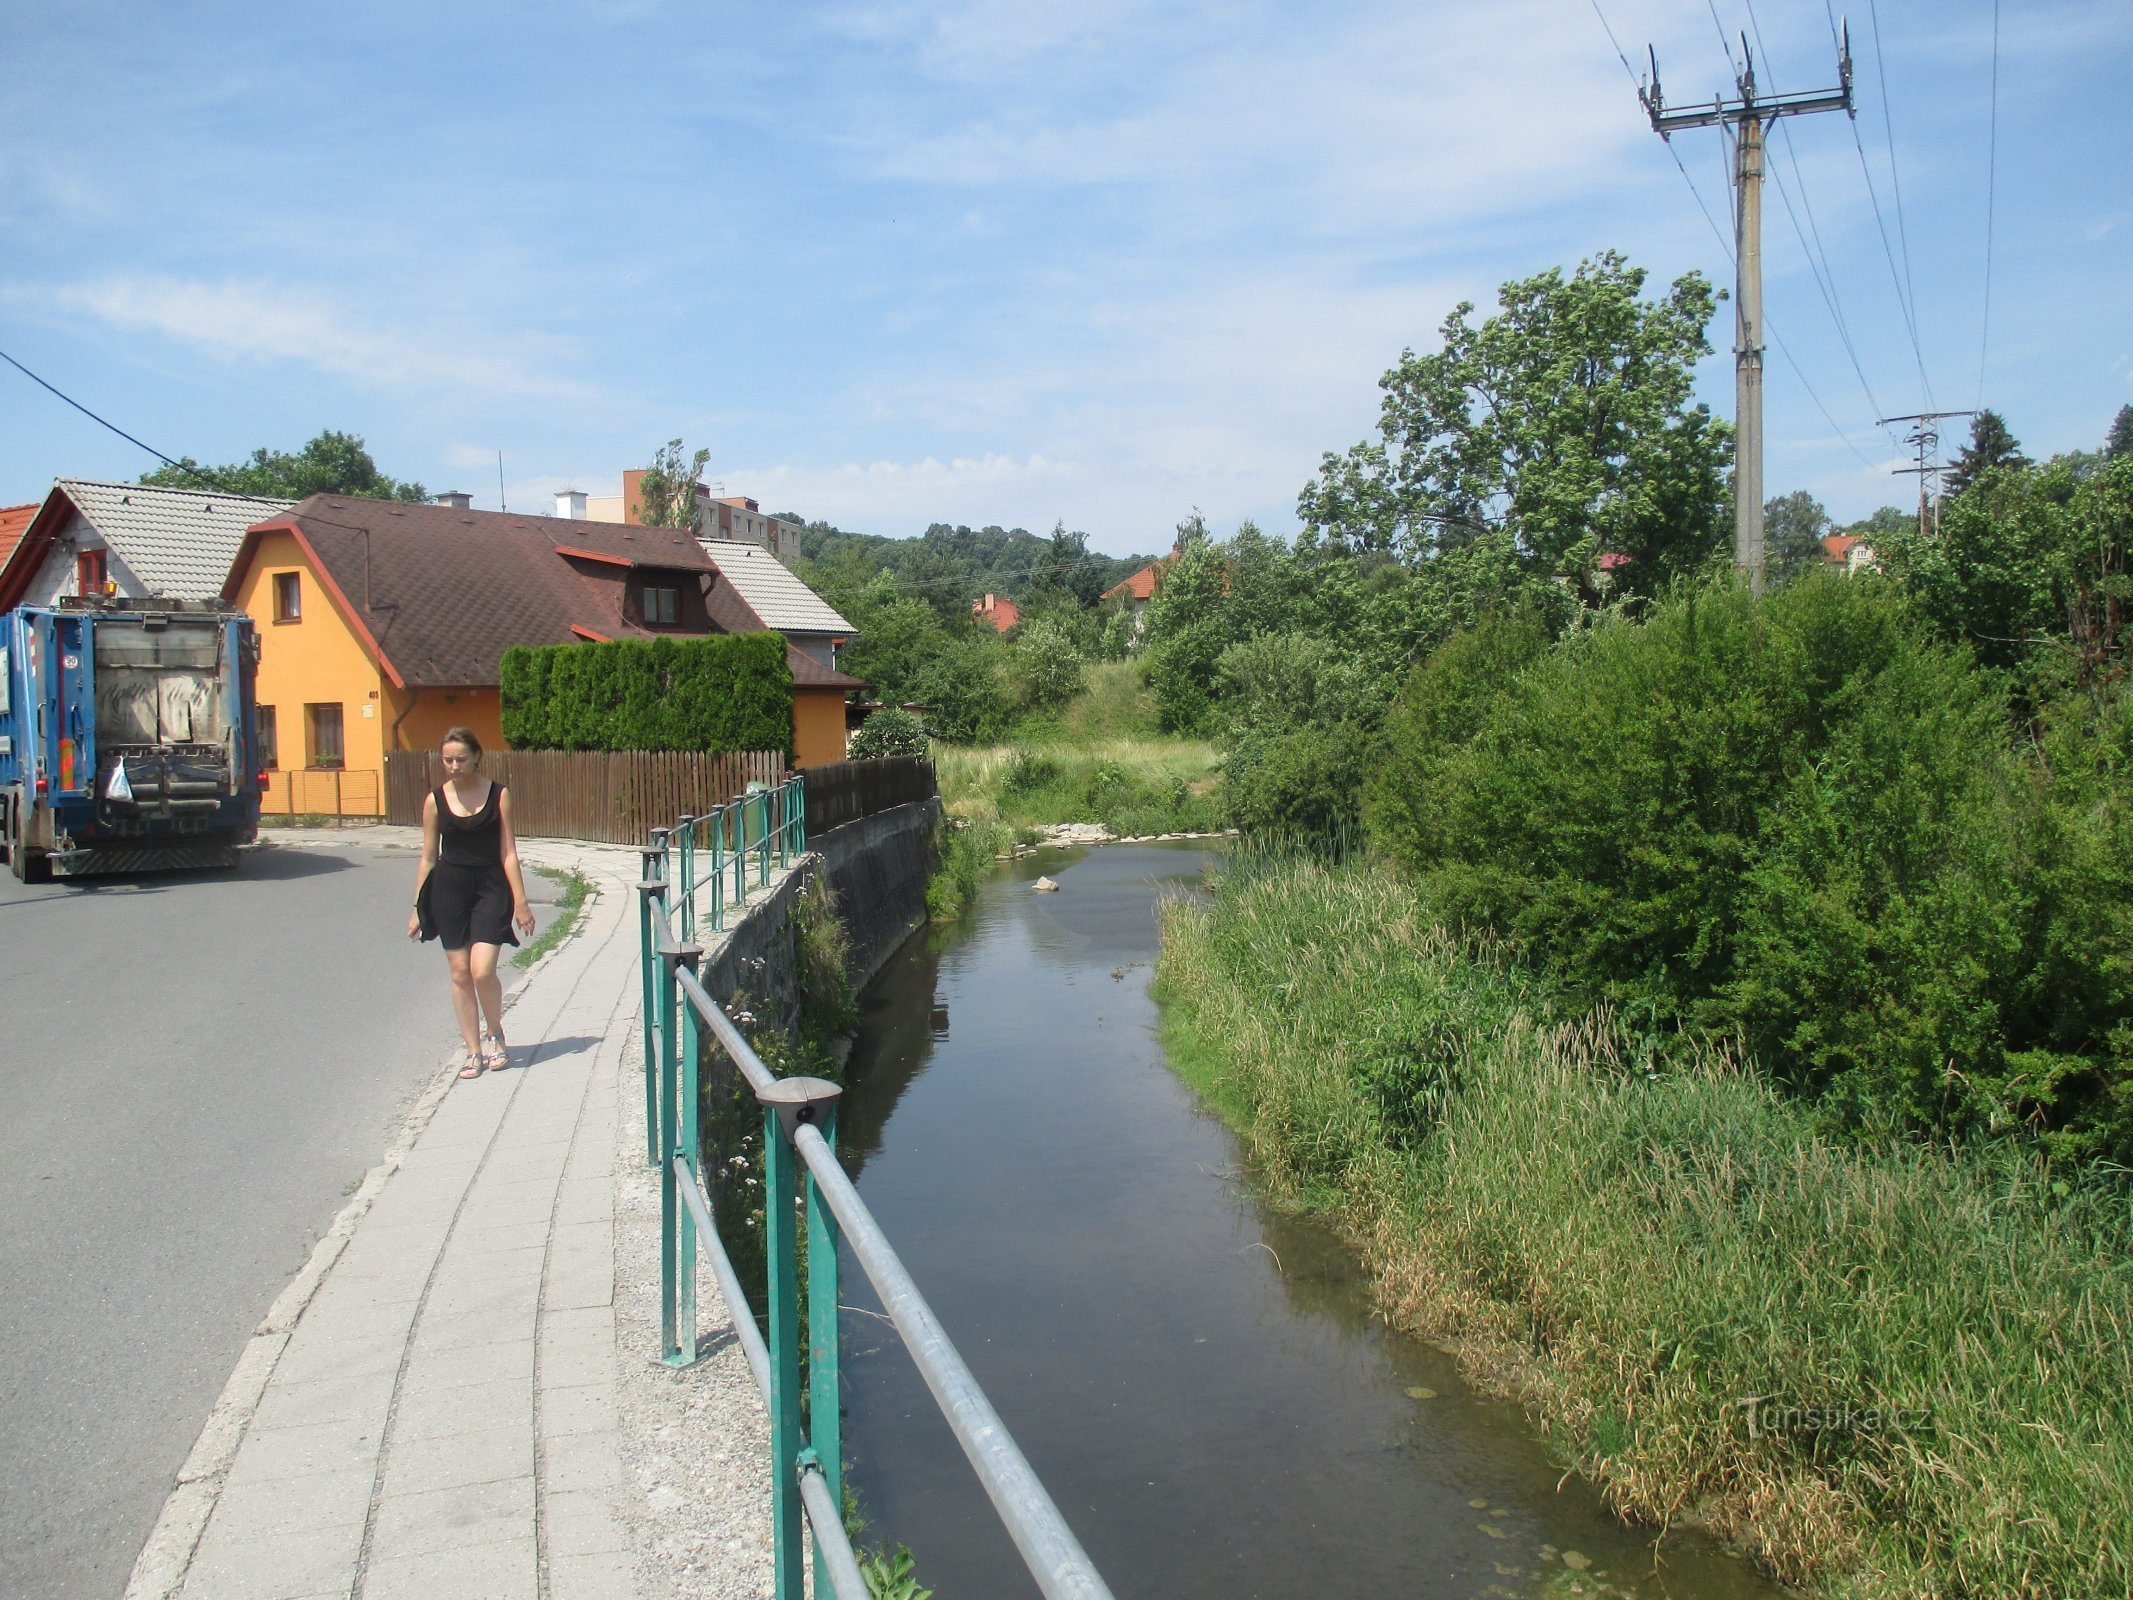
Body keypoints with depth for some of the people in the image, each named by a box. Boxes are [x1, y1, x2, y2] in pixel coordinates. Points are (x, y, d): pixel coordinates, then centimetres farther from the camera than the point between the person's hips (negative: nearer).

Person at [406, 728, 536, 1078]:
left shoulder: (497, 795, -1)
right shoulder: (435, 800, 3)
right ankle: (473, 1051, 15)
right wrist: (418, 908, 8)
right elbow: (428, 858, 8)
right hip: (449, 888, 2)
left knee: (482, 970, -13)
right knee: (460, 973, 4)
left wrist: (520, 902, -4)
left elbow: (508, 852, -1)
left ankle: (495, 1034, 15)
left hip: (490, 886, -2)